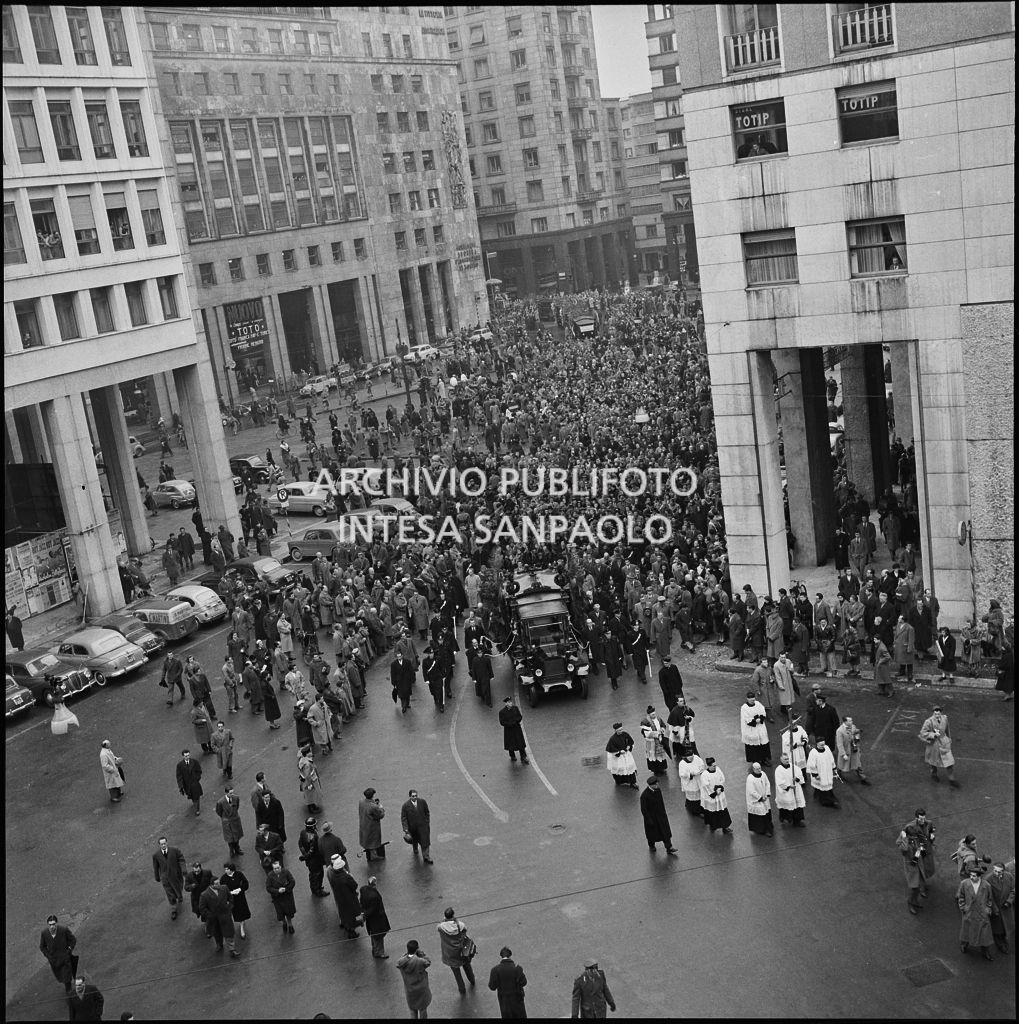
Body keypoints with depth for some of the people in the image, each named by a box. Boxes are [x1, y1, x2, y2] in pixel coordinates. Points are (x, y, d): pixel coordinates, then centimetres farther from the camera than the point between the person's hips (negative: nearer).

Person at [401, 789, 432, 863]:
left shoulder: (422, 802, -11)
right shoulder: (405, 805, -17)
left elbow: (427, 813, 5)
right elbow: (403, 818, -15)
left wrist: (427, 822, 4)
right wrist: (406, 830, -20)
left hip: (423, 826, 0)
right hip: (412, 828, 0)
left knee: (425, 841, -5)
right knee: (414, 841, 23)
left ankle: (426, 857, 3)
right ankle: (415, 851, 53)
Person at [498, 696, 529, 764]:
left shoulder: (515, 708, -3)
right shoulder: (502, 711, -13)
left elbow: (520, 717, 2)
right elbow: (502, 722, -14)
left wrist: (515, 721, -18)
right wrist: (511, 723, -21)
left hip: (517, 729, 2)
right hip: (508, 730, -2)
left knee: (521, 744, 2)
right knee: (511, 744, 12)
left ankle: (523, 758, 10)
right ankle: (512, 757, 35)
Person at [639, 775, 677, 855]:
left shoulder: (658, 790, -8)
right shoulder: (644, 795, -28)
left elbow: (662, 802, 7)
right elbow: (644, 809, -21)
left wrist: (664, 813, 12)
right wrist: (649, 820, -17)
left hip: (660, 815, 5)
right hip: (651, 816, -5)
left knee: (665, 831, 8)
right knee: (652, 832, 16)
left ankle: (669, 848, 20)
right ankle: (651, 846, 41)